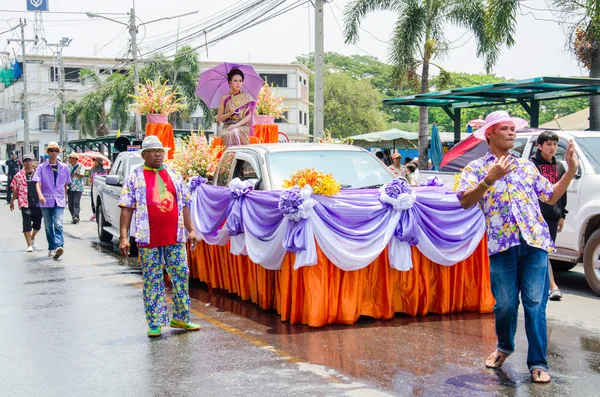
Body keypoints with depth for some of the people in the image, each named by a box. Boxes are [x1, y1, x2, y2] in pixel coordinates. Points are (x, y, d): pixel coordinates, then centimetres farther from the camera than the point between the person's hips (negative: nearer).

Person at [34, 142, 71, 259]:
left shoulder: (64, 167, 9)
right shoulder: (42, 167, 3)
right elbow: (38, 183, -8)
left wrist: (65, 198, 17)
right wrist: (40, 195, -24)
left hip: (59, 201, -1)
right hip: (46, 201, 1)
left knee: (58, 224, -17)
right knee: (48, 226, 7)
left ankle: (59, 246, -29)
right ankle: (51, 248, 18)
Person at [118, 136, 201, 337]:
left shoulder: (174, 175, 12)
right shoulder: (135, 178, 2)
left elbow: (184, 205, 16)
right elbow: (126, 208, -2)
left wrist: (191, 230, 10)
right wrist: (124, 237, -9)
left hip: (175, 237, 3)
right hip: (149, 238, -3)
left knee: (181, 275, 6)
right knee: (152, 280, 2)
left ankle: (180, 318, 20)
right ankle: (155, 324, 10)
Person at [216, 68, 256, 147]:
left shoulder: (246, 98, 9)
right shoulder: (225, 98, 10)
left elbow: (249, 116, -1)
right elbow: (219, 118, 10)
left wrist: (236, 125, -16)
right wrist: (229, 114, -10)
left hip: (243, 126, -1)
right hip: (227, 126, 1)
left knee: (235, 132, -35)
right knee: (226, 134, -35)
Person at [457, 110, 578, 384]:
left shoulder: (527, 166, 20)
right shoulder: (476, 168, 8)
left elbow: (551, 197, 22)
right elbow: (464, 201, -8)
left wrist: (571, 170, 14)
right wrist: (490, 179, -20)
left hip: (534, 241, 2)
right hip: (502, 243, -2)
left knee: (535, 304, -2)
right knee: (505, 304, 5)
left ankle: (538, 363, 3)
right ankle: (504, 347, 32)